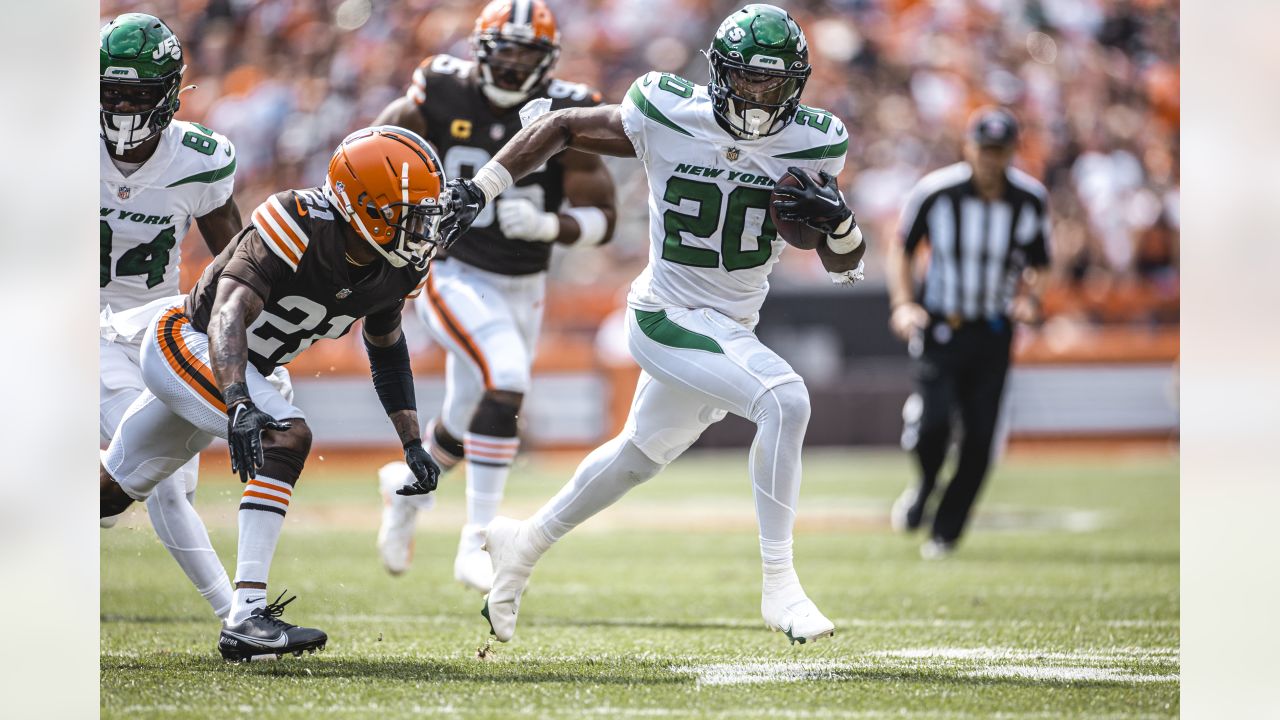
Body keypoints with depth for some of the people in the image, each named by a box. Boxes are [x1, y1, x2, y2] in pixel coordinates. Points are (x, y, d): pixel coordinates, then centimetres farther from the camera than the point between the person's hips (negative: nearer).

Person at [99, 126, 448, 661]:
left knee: (111, 490, 19)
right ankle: (246, 618, -33)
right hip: (183, 342, -9)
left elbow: (387, 349, 12)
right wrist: (239, 407, -52)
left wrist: (412, 442, 6)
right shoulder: (298, 229, -30)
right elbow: (230, 315, -38)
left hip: (237, 373, 9)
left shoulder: (394, 270, -7)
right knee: (287, 437, -30)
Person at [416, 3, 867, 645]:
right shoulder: (666, 117, -15)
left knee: (641, 454, 24)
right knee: (784, 400, -28)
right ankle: (778, 586, -23)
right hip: (669, 318, -6)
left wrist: (838, 222, -21)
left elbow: (845, 267, 1)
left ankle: (523, 544, 45)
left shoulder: (810, 145, -6)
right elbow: (561, 128, 1)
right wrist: (480, 188, -4)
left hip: (731, 327, 6)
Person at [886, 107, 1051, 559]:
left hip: (993, 334, 2)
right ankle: (924, 485, 16)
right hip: (940, 328, -2)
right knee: (934, 423, -18)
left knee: (980, 438, -2)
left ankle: (946, 531, 14)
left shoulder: (1030, 201, -4)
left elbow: (1036, 266, 8)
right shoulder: (934, 192, -11)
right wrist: (903, 304, -11)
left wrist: (1029, 297, -13)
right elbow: (902, 250, 2)